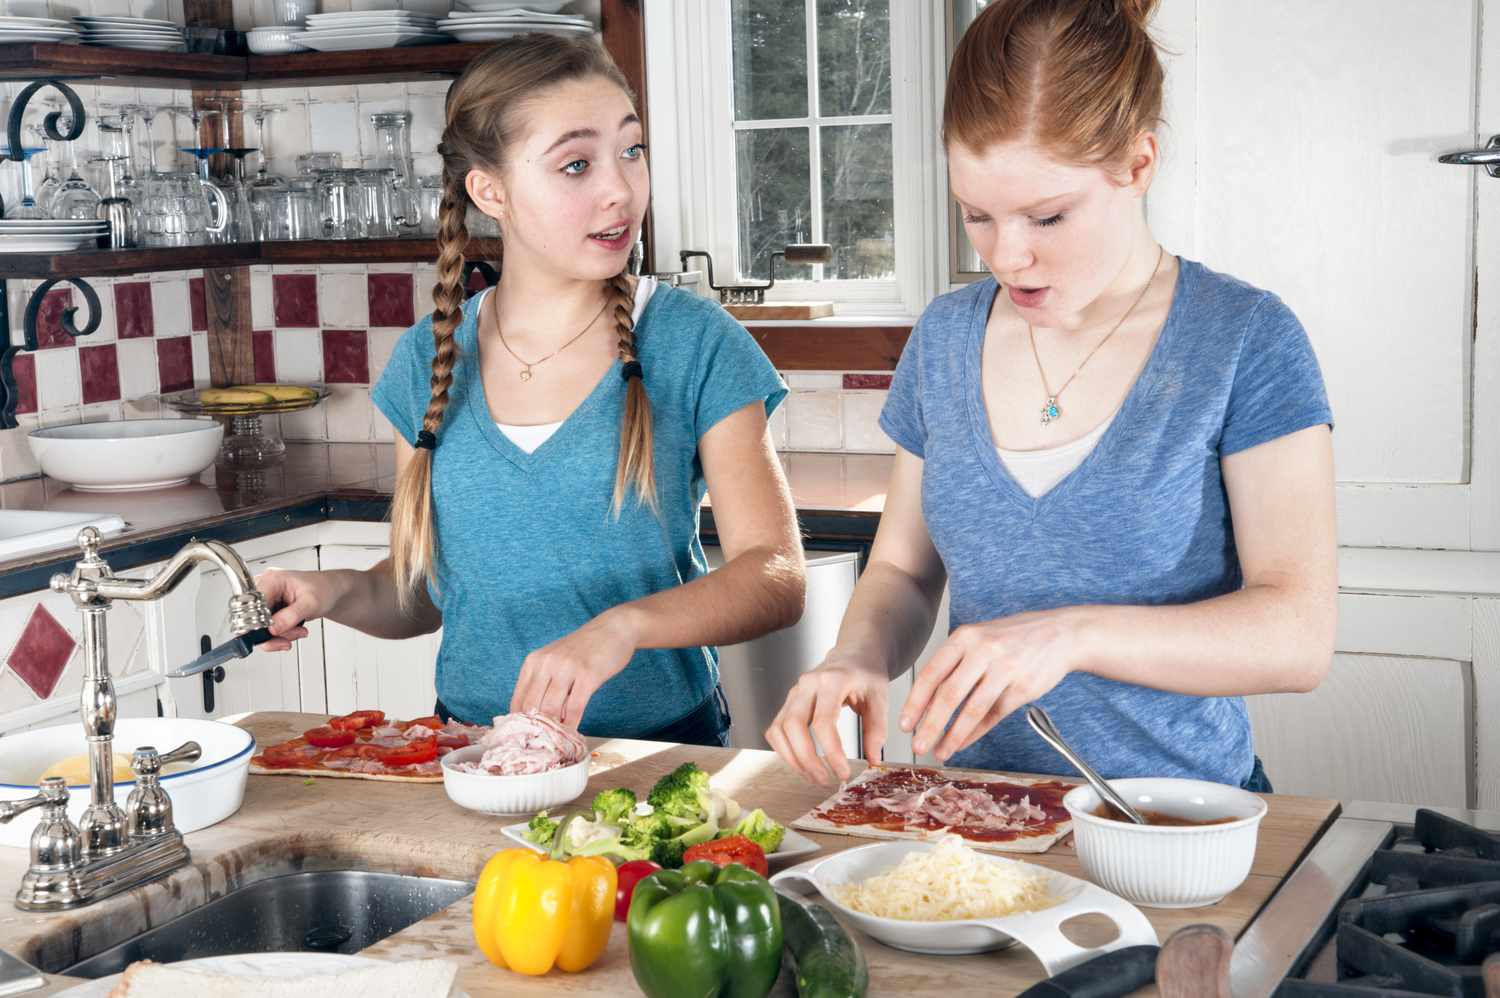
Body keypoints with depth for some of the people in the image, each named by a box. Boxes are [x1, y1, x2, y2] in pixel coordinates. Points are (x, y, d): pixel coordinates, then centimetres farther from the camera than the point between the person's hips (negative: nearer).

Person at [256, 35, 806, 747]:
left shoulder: (693, 342, -3)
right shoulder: (428, 361, 6)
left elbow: (776, 577, -9)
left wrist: (626, 623, -25)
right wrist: (337, 594, -5)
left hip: (661, 742, -3)